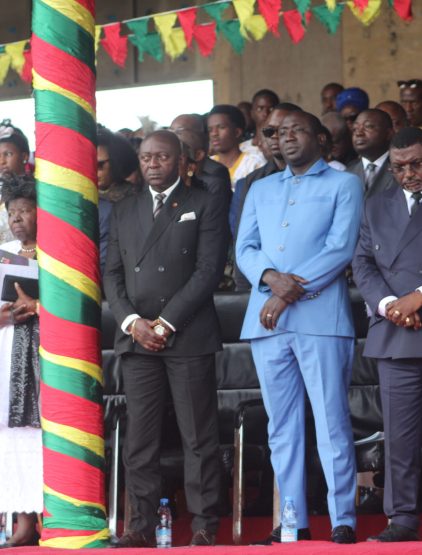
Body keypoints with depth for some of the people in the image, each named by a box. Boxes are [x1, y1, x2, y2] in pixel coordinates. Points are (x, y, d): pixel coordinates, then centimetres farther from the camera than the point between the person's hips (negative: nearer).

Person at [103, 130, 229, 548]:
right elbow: (113, 275, 13)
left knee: (198, 437, -3)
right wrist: (133, 322, -4)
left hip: (188, 336, -4)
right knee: (139, 438, 1)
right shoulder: (123, 212, 18)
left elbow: (208, 270, -5)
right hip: (136, 337, 4)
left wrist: (165, 322, -10)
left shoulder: (203, 207, 4)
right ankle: (142, 525, 3)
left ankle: (204, 526, -2)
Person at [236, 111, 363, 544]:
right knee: (281, 425, 4)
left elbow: (341, 249, -4)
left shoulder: (343, 184, 7)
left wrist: (290, 292, -11)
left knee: (331, 422, -8)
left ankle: (343, 521, -7)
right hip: (266, 321, 5)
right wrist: (270, 277, -10)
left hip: (320, 317, -5)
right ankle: (293, 521, 7)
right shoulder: (260, 190, 22)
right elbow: (244, 248, 13)